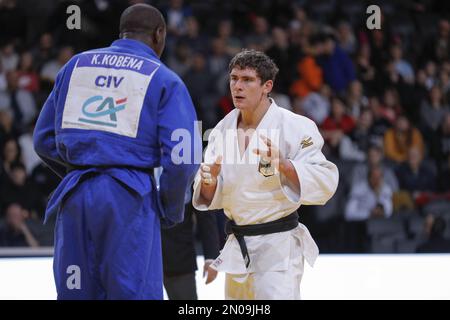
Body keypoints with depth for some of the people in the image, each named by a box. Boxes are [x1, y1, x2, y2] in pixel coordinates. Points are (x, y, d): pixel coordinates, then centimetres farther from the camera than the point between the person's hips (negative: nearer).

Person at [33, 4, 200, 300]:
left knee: (77, 293, 11)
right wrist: (172, 209, 8)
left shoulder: (76, 65, 12)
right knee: (134, 292, -1)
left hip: (75, 197, 4)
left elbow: (44, 139, 15)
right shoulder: (164, 80, 1)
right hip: (130, 197, -4)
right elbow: (183, 159, -7)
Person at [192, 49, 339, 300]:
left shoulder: (294, 127, -12)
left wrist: (283, 164, -30)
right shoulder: (223, 130, 5)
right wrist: (209, 181, -15)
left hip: (279, 246, -6)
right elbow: (211, 198, 8)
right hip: (238, 245, 7)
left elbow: (325, 183, -17)